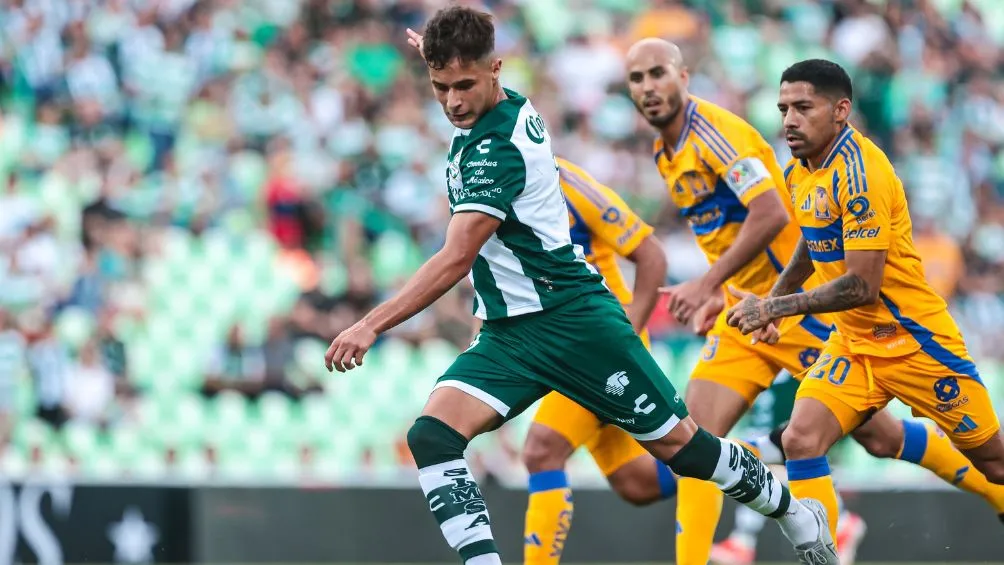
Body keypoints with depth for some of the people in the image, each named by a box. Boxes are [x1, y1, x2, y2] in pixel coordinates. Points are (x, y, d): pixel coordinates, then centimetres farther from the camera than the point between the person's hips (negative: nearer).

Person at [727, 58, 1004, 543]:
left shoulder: (859, 171, -23)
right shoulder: (800, 171, 3)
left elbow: (862, 286, -26)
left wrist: (774, 307, -23)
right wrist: (776, 296, 13)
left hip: (913, 339, -7)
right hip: (852, 341, 7)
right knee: (801, 440, -14)